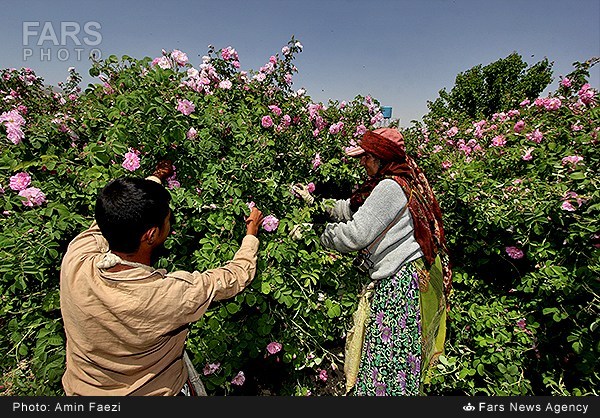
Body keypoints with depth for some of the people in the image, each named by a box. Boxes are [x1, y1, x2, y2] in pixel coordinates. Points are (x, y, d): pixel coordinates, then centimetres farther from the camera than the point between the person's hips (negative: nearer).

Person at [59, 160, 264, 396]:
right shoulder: (175, 294, -37)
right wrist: (251, 233, -2)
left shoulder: (75, 260, -26)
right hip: (154, 391, -3)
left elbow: (109, 219, -6)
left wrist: (155, 178, 10)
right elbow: (236, 275, -20)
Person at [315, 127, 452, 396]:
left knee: (388, 357, 0)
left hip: (401, 280, -10)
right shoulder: (404, 181, 16)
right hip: (402, 276, 10)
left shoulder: (390, 186, -16)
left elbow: (355, 235, -18)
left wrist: (320, 234, -3)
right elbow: (352, 208, 21)